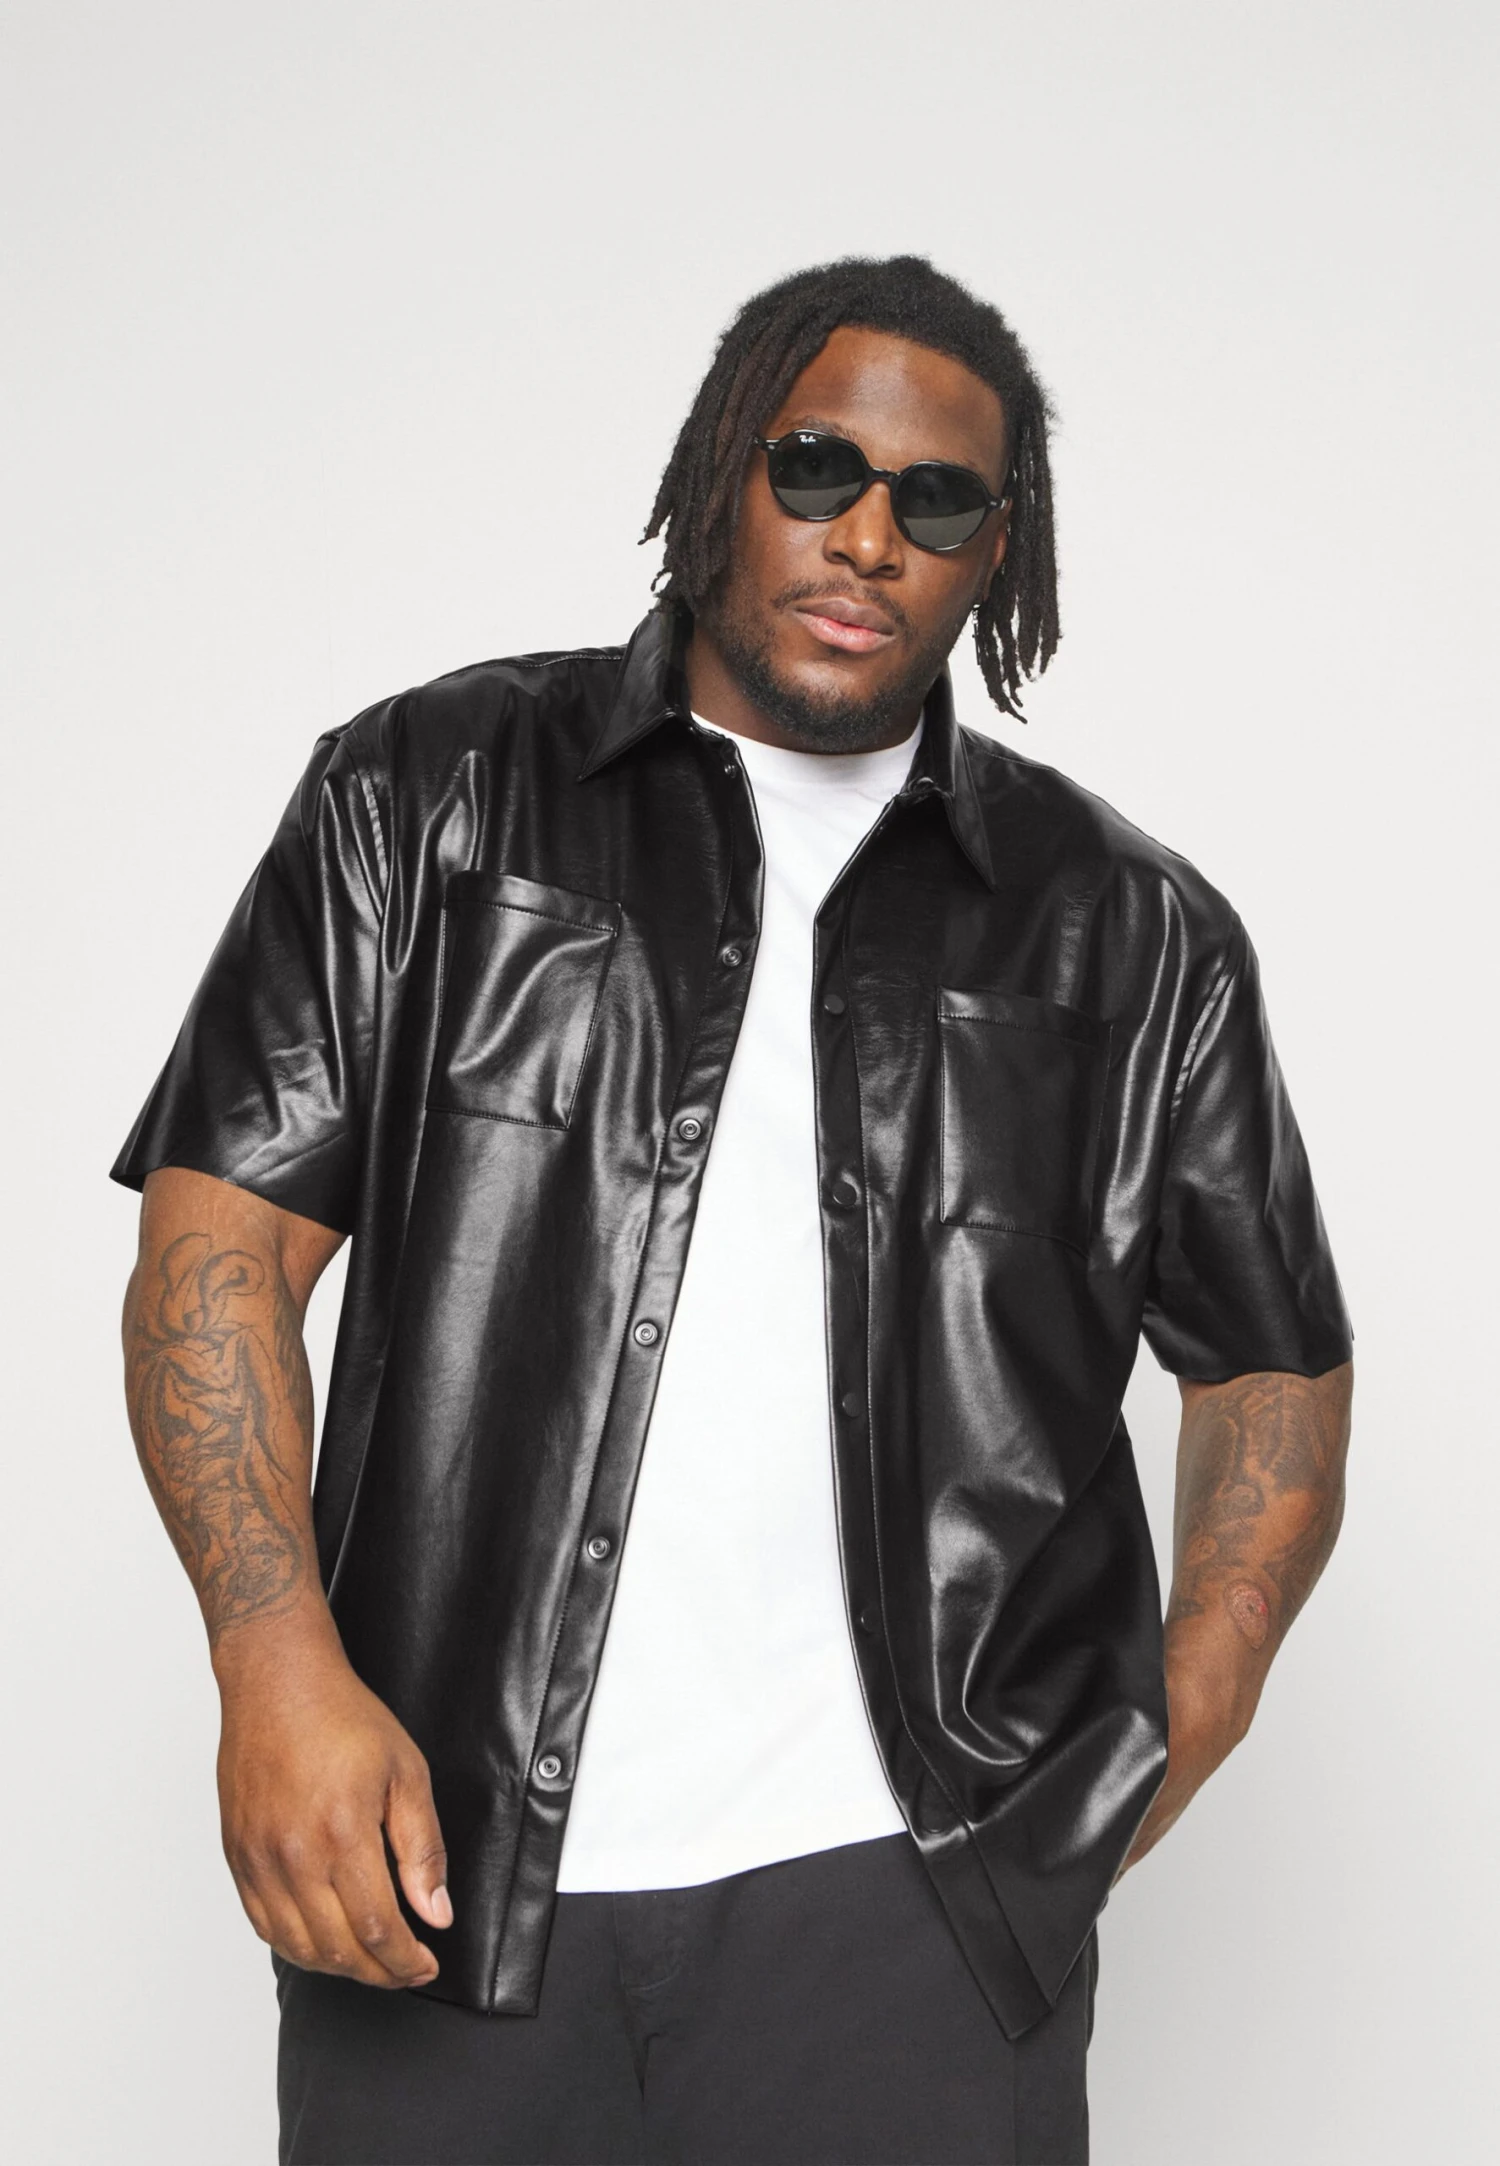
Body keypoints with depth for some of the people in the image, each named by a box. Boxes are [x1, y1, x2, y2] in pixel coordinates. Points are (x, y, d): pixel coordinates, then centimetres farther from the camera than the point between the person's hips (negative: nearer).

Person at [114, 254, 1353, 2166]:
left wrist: (1186, 1712, 3)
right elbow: (220, 1239, 1)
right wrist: (280, 1659, -12)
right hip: (437, 1872, 0)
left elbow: (1274, 1365, 17)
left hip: (906, 1893, 1)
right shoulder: (426, 803, 6)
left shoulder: (1128, 933, 9)